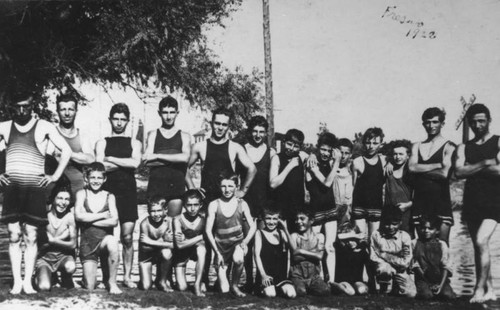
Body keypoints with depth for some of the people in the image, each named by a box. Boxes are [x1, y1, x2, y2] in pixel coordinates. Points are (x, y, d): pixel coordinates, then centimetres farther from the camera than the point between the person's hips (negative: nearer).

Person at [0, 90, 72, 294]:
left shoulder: (44, 127, 4)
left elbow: (66, 151, 5)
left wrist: (55, 176, 0)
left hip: (35, 188, -2)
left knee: (31, 236, -2)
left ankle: (28, 282, 2)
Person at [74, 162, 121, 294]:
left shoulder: (109, 196, 5)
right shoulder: (82, 194, 4)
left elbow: (114, 221, -9)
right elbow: (78, 216, -12)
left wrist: (89, 219, -10)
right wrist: (103, 215, -8)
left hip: (104, 239, 0)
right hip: (87, 242, 0)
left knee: (112, 241, -39)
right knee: (90, 288, -8)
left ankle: (111, 281, -17)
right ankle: (86, 275, 33)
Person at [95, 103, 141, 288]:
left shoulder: (134, 143, 13)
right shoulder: (102, 143, 12)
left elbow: (135, 163, -7)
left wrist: (111, 159, -4)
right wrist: (125, 163, -5)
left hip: (128, 191, 0)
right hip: (107, 190, 0)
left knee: (127, 236, -2)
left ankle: (127, 276, 6)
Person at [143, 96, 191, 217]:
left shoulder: (184, 136, 11)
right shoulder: (153, 135, 11)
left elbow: (185, 158, -9)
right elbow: (147, 161, -3)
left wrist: (157, 156, -8)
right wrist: (174, 159, -8)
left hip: (176, 185, 0)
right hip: (156, 185, 0)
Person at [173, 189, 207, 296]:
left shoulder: (203, 218, -15)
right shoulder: (178, 219, -18)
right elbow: (180, 244, -24)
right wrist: (201, 237, -28)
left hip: (198, 250, 1)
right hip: (182, 254, -1)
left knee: (201, 248, -36)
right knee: (182, 288, -10)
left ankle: (198, 283, -21)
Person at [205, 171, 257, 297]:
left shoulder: (242, 204, -2)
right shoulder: (214, 205, -6)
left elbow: (252, 226, -2)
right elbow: (208, 230, -7)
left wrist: (244, 242, -18)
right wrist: (217, 253, -11)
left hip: (237, 243, 0)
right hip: (221, 246, 0)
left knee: (238, 259, -37)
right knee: (224, 290, -7)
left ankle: (235, 285, -6)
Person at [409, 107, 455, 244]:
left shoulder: (448, 147, -1)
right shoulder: (417, 146, 14)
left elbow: (444, 174, -13)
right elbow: (412, 167, -4)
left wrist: (421, 170, -3)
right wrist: (437, 165, -8)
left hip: (441, 201, -4)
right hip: (419, 201, 4)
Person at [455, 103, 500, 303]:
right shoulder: (464, 148, 14)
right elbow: (459, 172, -3)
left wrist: (473, 168, -13)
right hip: (471, 202, 5)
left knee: (481, 241, -19)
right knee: (479, 246, 6)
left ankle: (480, 288, -11)